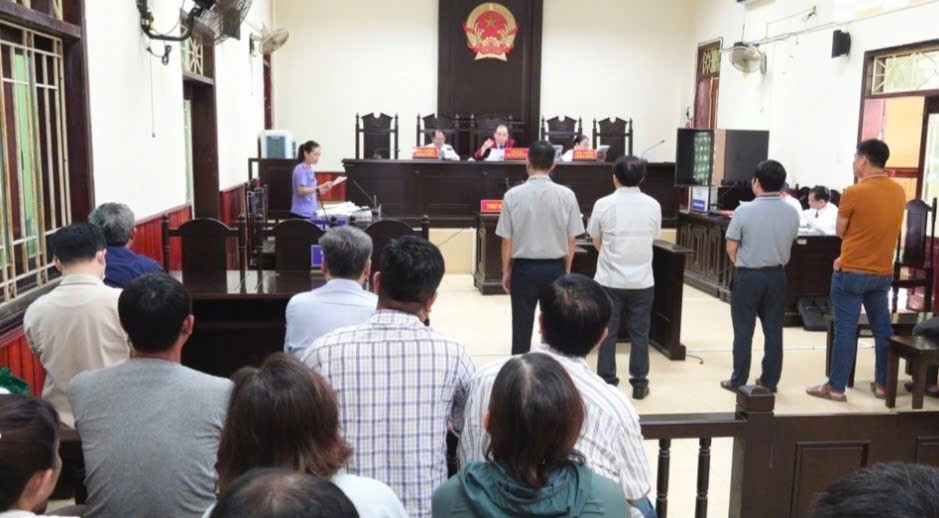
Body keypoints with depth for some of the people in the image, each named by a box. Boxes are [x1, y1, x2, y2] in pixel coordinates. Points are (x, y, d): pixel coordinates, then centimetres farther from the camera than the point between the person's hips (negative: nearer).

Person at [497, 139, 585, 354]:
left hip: (524, 268, -1)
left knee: (522, 326, 8)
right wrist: (566, 270, 13)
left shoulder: (513, 195, -9)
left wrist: (506, 271, 9)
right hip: (555, 268, 1)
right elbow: (571, 240, -1)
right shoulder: (566, 195, -6)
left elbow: (507, 240, -4)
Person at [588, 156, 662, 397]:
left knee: (607, 332, 8)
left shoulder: (603, 204, -8)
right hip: (642, 280, 1)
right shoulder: (653, 205, -3)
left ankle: (606, 383, 14)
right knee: (639, 333, 10)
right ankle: (639, 383, 17)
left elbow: (596, 240, 4)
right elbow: (653, 236, 11)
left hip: (609, 280, -1)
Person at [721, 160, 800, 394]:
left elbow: (731, 248, -8)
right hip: (777, 276, 3)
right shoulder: (792, 213, -2)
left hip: (748, 276, -3)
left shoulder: (744, 211, -15)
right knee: (773, 330, 10)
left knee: (743, 331, 5)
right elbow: (789, 244, 8)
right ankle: (770, 381, 18)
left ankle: (738, 382, 12)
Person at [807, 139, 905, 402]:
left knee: (845, 331, 0)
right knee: (882, 329, 14)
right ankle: (883, 384, 23)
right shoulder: (899, 192, 4)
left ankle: (836, 387, 6)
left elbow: (841, 231, -4)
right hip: (883, 272, 6)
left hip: (852, 273, -6)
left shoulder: (854, 192, -16)